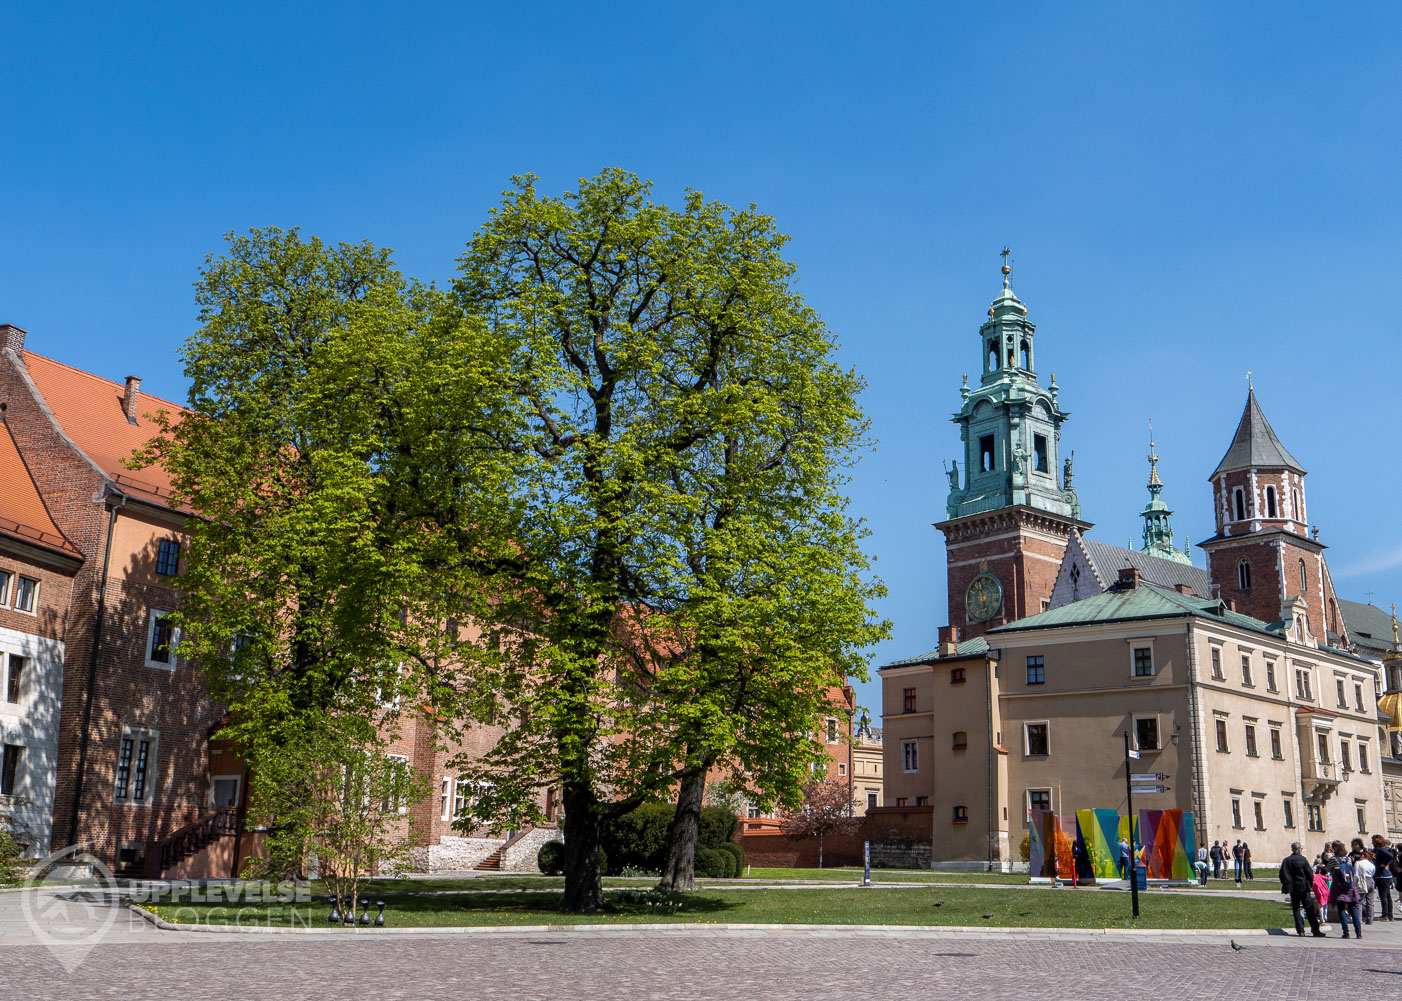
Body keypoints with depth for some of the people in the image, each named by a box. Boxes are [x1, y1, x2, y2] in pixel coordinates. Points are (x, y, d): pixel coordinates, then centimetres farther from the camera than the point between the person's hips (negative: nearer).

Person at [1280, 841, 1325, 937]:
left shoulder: (1287, 860, 1)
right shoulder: (1303, 859, -8)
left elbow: (1283, 875, 1)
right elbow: (1310, 874, -7)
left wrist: (1286, 887, 10)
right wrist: (1311, 884, 8)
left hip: (1293, 889, 2)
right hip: (1304, 888, -2)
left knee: (1296, 909, 7)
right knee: (1309, 909, 2)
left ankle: (1300, 931, 1)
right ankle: (1315, 930, 0)